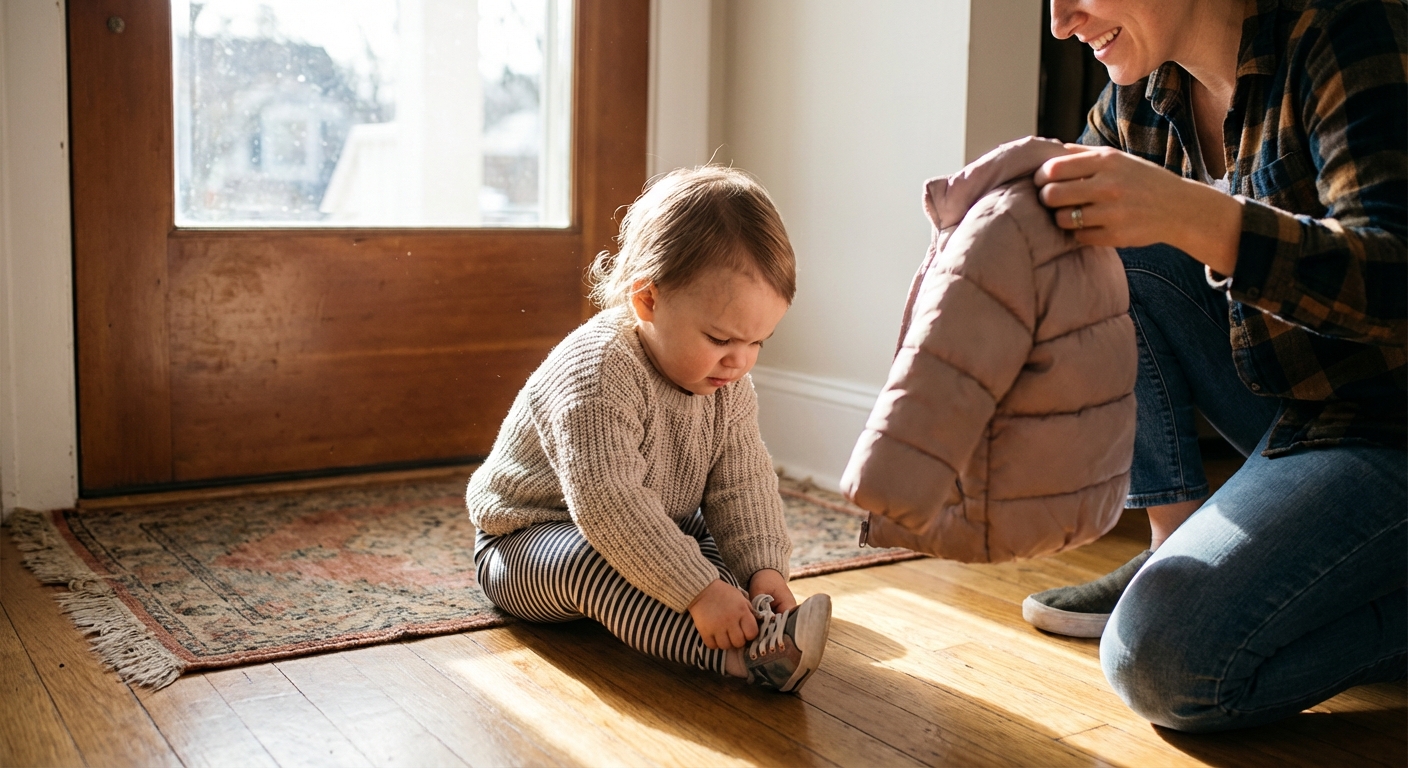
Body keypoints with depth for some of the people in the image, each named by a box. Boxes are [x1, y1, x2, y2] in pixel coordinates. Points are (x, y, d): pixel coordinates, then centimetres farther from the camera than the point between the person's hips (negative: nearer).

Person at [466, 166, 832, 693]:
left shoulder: (726, 384, -7)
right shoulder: (597, 373, -34)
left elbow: (742, 483, -6)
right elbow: (608, 504, -40)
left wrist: (764, 566, -24)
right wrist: (698, 591, -42)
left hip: (649, 534, 8)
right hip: (526, 542, -8)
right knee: (590, 561, -37)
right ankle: (739, 654, -52)